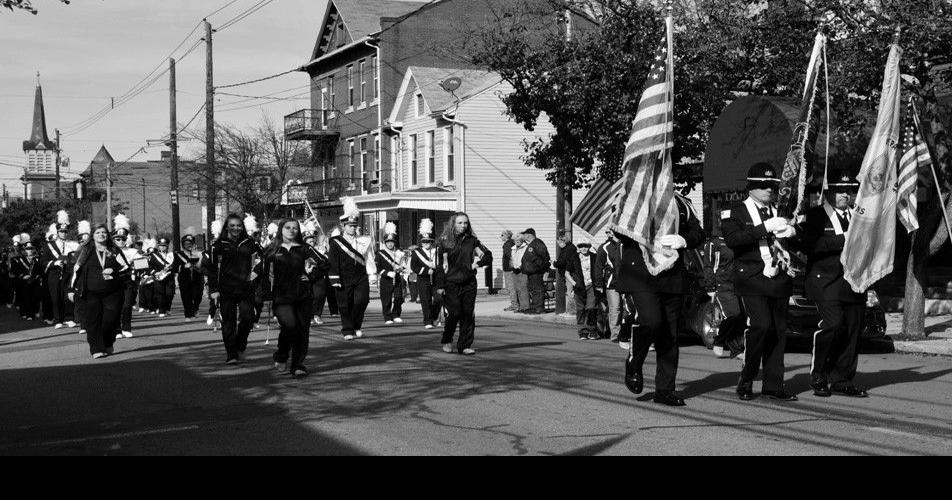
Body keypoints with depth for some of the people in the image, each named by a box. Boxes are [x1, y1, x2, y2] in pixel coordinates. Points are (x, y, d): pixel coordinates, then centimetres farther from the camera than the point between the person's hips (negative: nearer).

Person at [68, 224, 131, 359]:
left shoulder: (114, 251, 7)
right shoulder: (85, 251, 5)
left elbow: (127, 269, 5)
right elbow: (76, 270, 6)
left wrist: (114, 271, -13)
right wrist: (72, 289, 2)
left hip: (112, 293, 1)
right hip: (91, 294, -1)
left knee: (111, 320, -3)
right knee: (93, 321, -5)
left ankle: (107, 345, 20)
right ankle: (97, 349, -2)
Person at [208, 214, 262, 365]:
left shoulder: (249, 243, 7)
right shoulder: (219, 244, 2)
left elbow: (258, 260, 20)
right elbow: (212, 268, 2)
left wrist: (255, 272, 0)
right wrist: (213, 289, -3)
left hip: (246, 288, 1)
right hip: (226, 289, -1)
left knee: (247, 318, -5)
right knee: (228, 321, 0)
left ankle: (240, 347, 19)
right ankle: (231, 354, 6)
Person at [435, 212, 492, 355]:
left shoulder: (472, 241, 8)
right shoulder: (445, 241, 0)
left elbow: (488, 256, 13)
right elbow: (440, 264, -2)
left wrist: (477, 264, -5)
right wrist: (440, 285, -7)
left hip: (469, 284, 3)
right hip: (451, 283, -3)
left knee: (468, 315, 0)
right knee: (454, 313, -10)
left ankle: (465, 346, 7)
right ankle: (447, 341, 13)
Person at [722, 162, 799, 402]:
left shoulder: (780, 213, 21)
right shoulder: (735, 213, 4)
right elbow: (732, 239, -15)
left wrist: (792, 232, 3)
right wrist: (765, 227, -20)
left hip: (779, 281, 5)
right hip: (752, 280, -5)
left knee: (778, 331, 3)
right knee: (760, 325, -18)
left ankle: (774, 386, 10)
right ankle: (746, 380, -3)